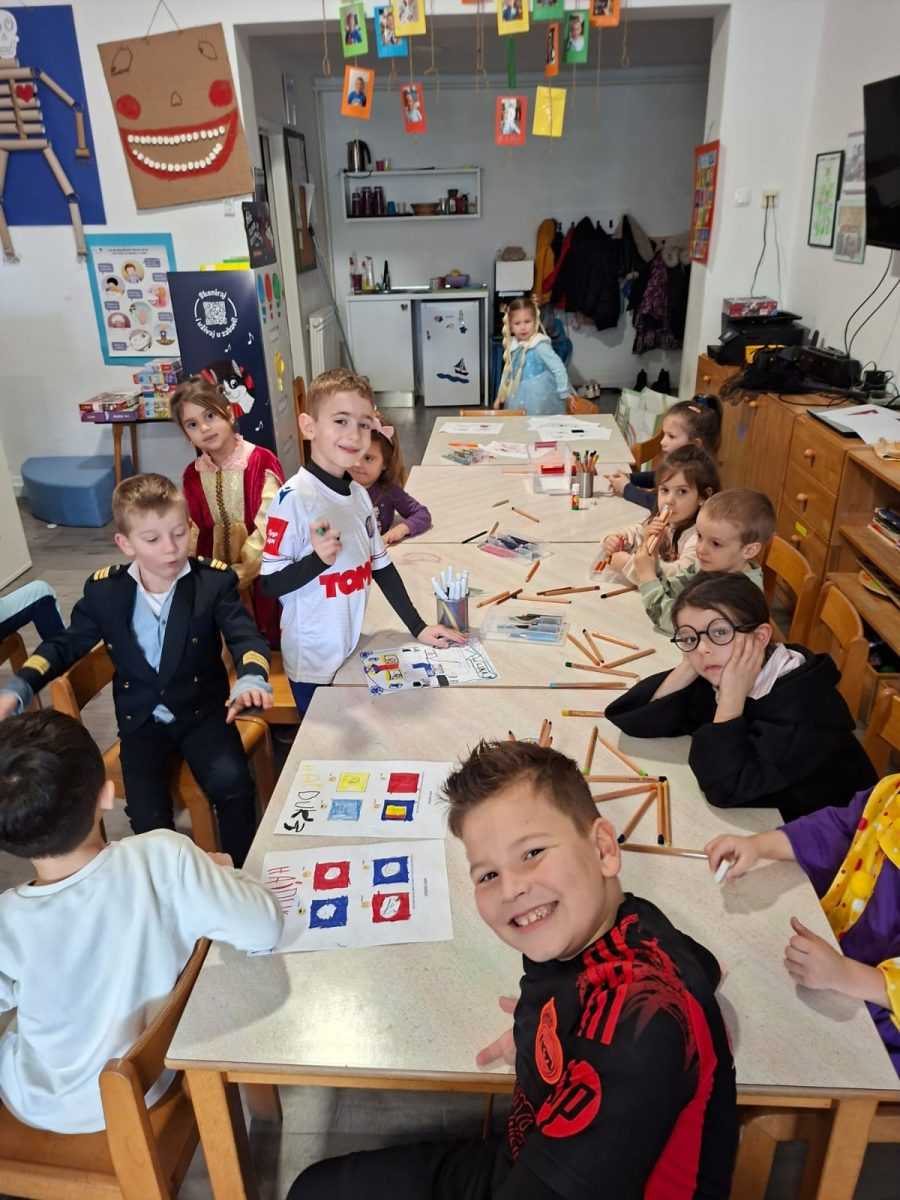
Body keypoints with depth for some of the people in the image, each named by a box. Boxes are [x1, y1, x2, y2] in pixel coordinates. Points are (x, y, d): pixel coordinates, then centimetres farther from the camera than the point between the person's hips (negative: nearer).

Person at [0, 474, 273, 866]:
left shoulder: (214, 580, -10)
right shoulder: (103, 590, -4)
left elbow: (245, 637, -18)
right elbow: (65, 645, 7)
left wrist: (250, 679, -41)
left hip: (203, 710, -1)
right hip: (141, 720, 2)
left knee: (231, 782, -25)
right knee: (148, 814, -16)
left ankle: (242, 876, 0)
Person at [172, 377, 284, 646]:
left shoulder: (261, 462, -13)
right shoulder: (192, 475, 4)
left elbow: (267, 528, -18)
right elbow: (190, 533, 8)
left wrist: (238, 574, -23)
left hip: (260, 574, -4)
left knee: (270, 643, 7)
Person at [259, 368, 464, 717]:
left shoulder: (359, 494, 3)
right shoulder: (293, 499, -18)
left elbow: (381, 566, 10)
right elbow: (269, 584, -15)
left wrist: (418, 627, 8)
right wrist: (318, 560, -31)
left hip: (356, 654, 6)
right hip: (314, 665, -6)